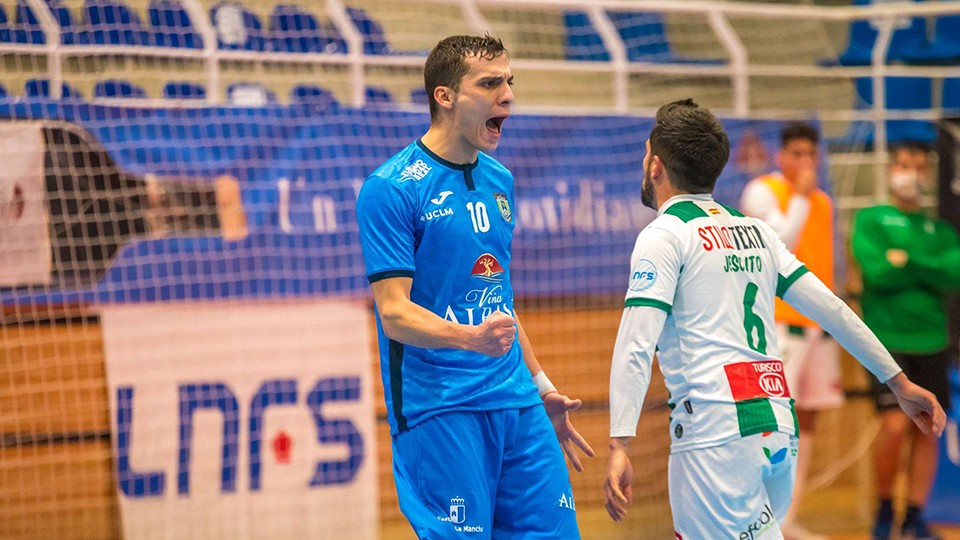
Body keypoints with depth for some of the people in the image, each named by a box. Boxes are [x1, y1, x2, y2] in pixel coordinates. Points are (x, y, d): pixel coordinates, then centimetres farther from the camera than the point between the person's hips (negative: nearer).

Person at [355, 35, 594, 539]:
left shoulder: (498, 180, 14)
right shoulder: (390, 189, -9)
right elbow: (395, 314, -14)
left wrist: (540, 384, 24)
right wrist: (471, 337, -30)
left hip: (516, 402, 7)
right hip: (439, 408, -7)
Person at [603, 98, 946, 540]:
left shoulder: (664, 235, -1)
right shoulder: (755, 231, 18)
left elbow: (635, 347, -12)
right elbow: (831, 308, 16)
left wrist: (619, 446, -19)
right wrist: (899, 382, 22)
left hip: (715, 433, -7)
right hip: (780, 429, 7)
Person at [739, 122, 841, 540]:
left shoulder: (822, 201, 19)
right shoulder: (762, 191, -2)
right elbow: (780, 245, -16)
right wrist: (802, 196, -11)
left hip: (818, 322, 7)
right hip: (778, 320, -7)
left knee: (808, 418, 4)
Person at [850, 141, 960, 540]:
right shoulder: (870, 220, 4)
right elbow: (876, 271, -12)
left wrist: (907, 261, -14)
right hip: (886, 339, -4)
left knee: (927, 430, 2)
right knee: (895, 425, -13)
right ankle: (884, 508, 6)